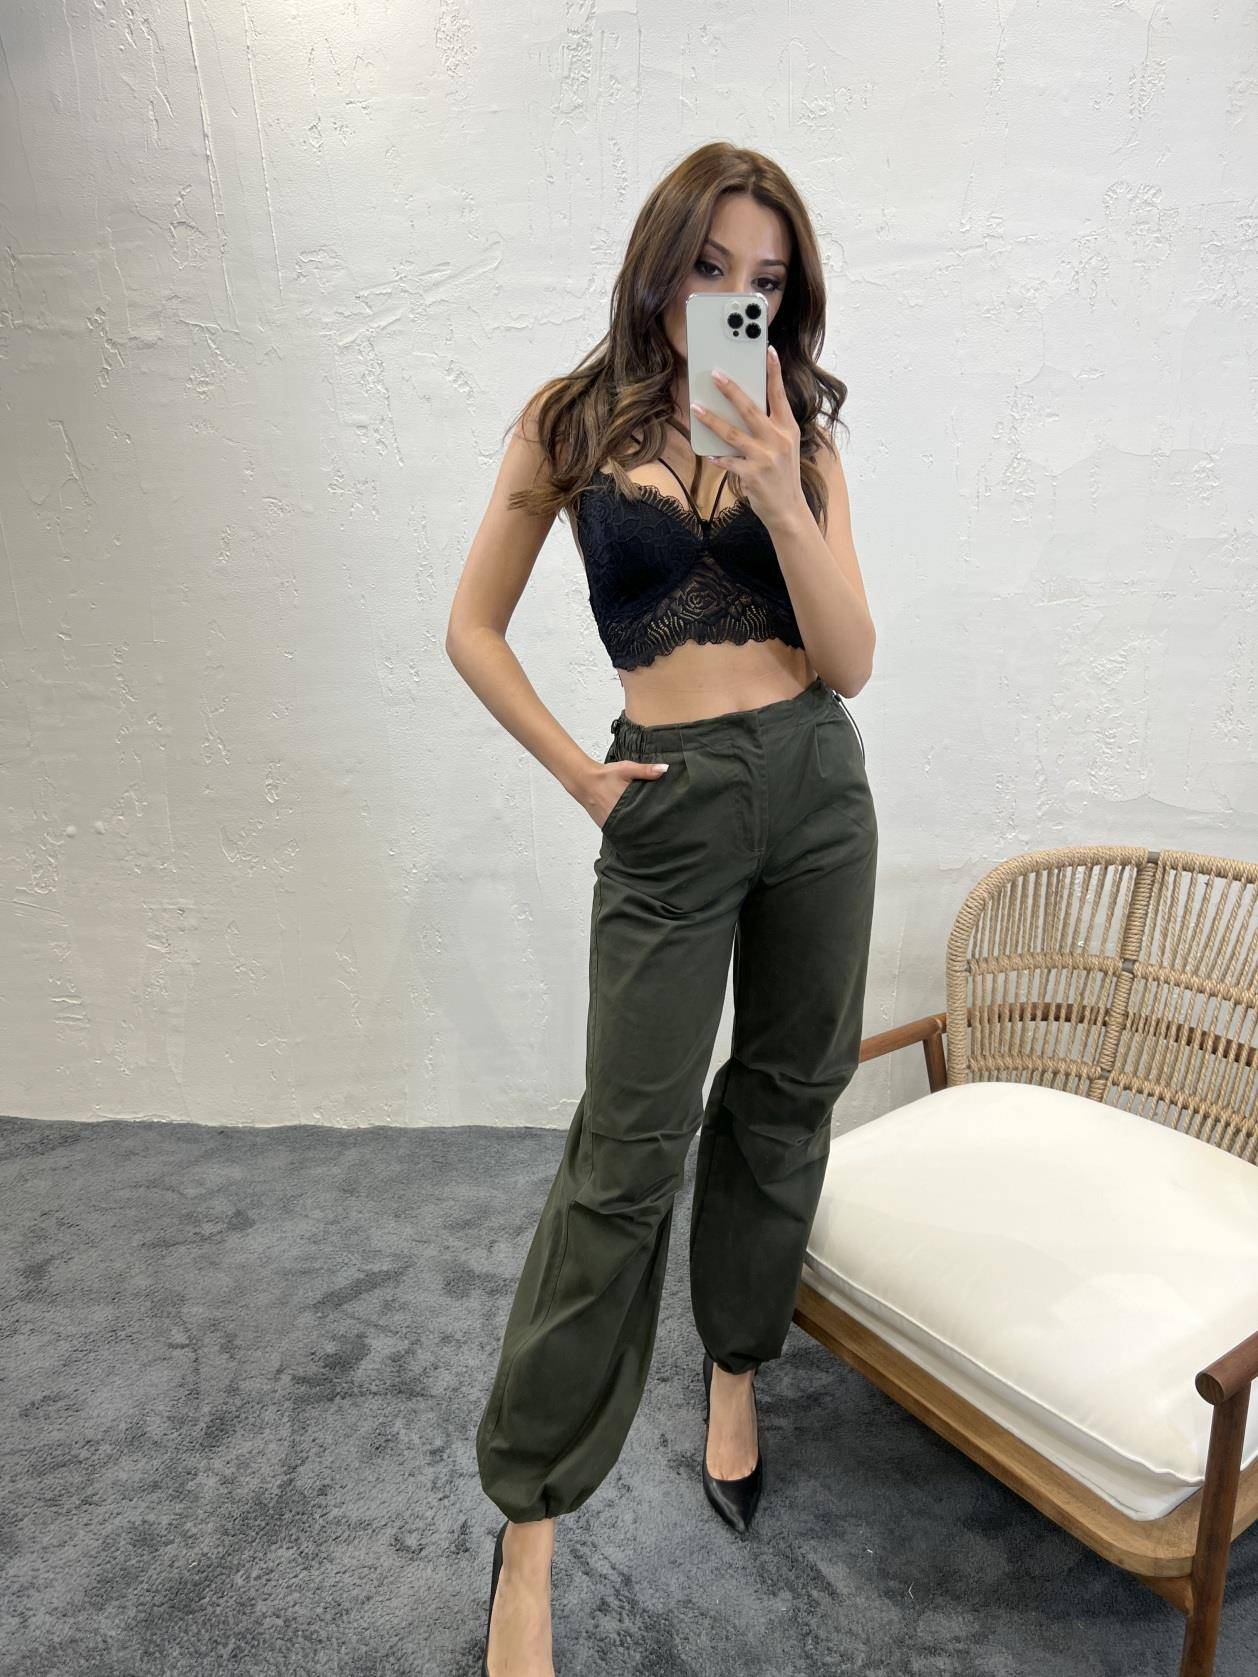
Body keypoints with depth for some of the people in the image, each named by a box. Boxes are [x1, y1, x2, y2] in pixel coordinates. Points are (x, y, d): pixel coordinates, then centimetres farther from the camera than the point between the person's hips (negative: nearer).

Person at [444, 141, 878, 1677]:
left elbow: (850, 661, -1)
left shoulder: (800, 436, 9)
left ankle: (735, 1376, 38)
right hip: (671, 806, -3)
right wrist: (579, 776, -2)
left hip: (818, 786, 4)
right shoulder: (570, 423, 5)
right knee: (628, 1151, -3)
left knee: (786, 1097, 12)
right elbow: (472, 628, 6)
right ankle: (526, 1525, 17)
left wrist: (781, 496, -13)